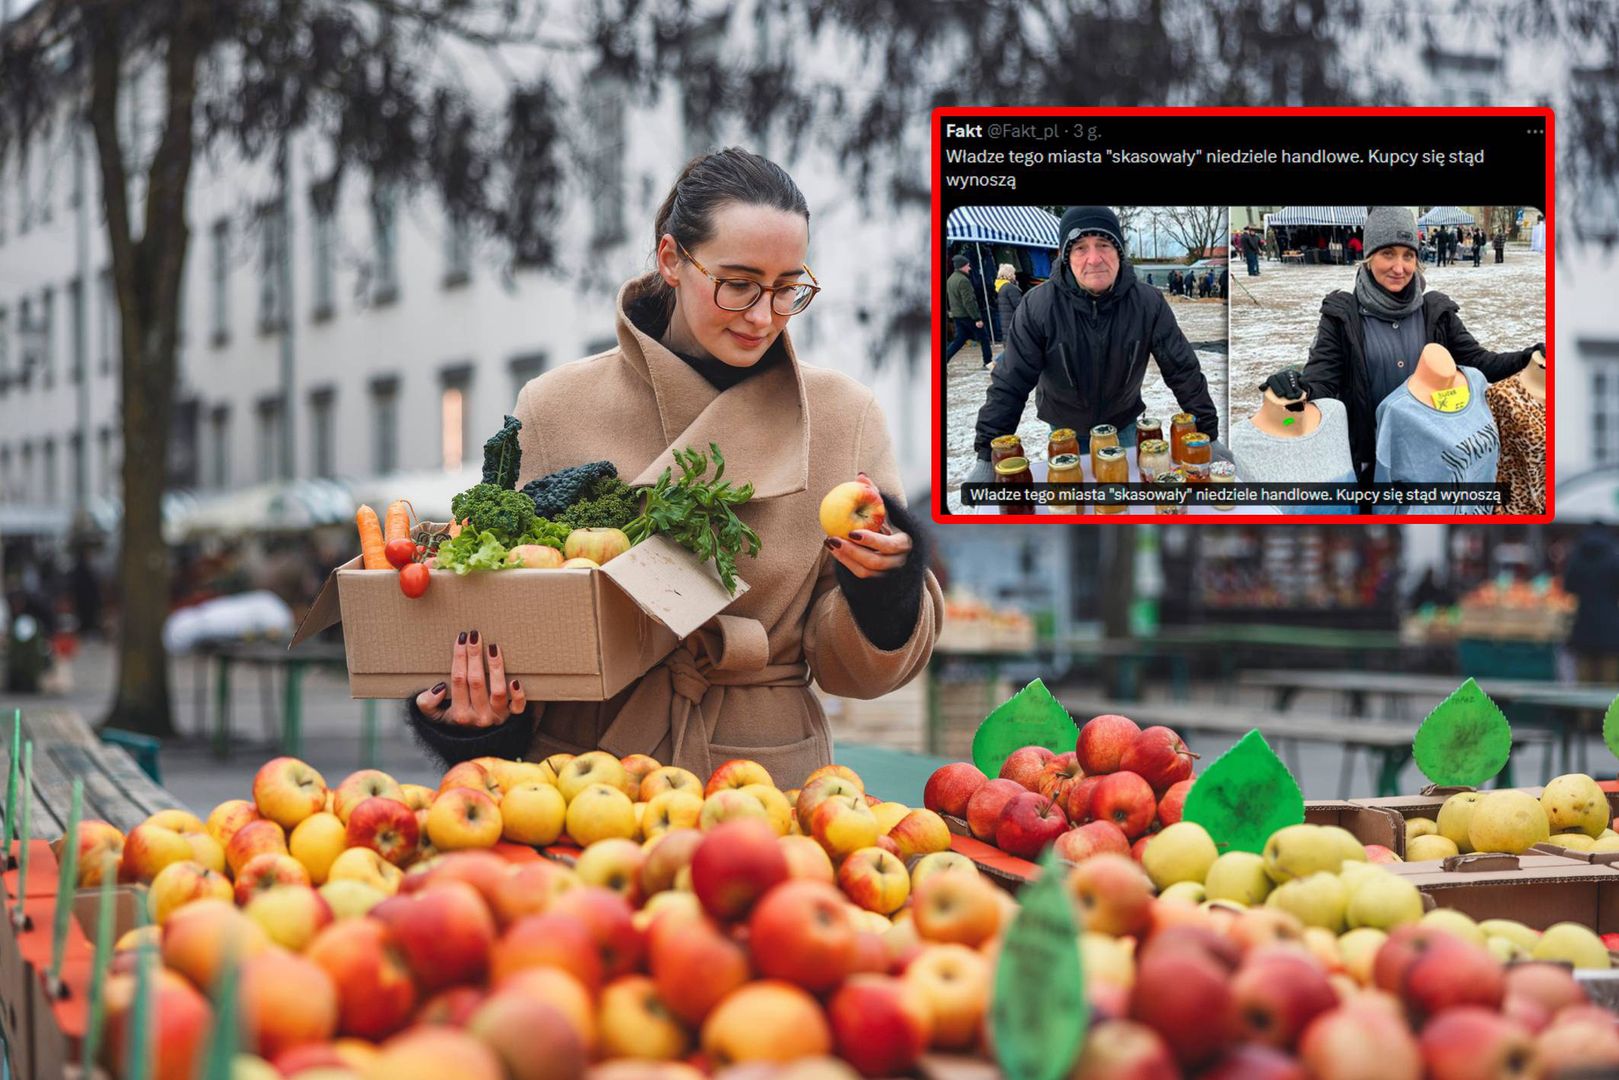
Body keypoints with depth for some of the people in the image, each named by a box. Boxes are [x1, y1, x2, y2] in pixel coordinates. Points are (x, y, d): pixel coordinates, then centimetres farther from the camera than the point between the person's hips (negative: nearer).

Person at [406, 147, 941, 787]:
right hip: (582, 772, 0)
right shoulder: (555, 409, 5)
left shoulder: (844, 416, 7)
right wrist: (482, 718, -8)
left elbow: (846, 669, 10)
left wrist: (883, 591, -10)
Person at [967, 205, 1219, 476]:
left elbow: (1183, 371, -12)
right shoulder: (1038, 305, -24)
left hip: (1124, 424, 1)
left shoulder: (1148, 303, -20)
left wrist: (1208, 436, -12)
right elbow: (1010, 384, -20)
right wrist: (987, 457, -22)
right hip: (1063, 429, -1)